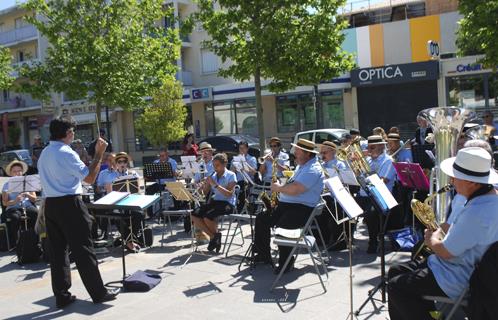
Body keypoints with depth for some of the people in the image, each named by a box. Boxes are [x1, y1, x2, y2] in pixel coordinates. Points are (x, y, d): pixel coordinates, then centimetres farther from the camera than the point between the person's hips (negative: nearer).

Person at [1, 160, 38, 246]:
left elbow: (34, 199, 10)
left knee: (36, 213, -33)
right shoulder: (7, 185, 11)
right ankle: (13, 243, -25)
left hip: (28, 206, 1)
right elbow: (4, 203, 1)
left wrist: (27, 195, -12)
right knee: (15, 217, -37)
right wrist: (15, 201, -19)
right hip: (13, 208, -1)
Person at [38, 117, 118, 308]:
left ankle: (61, 296, 15)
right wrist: (99, 154, -12)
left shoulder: (44, 154, 12)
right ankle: (98, 293, 7)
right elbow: (90, 178, -16)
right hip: (70, 204, -8)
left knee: (57, 250, 10)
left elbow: (48, 179, 15)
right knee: (82, 250, -1)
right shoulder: (67, 153, -14)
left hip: (50, 204, 8)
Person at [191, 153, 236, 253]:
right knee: (194, 216, -15)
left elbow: (229, 194, -16)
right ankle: (213, 236, -3)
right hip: (214, 201, 6)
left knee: (208, 216, -31)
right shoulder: (213, 176, 13)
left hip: (227, 203, -6)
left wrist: (215, 184, -21)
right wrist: (205, 184, -7)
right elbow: (205, 192, 14)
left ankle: (216, 235, -2)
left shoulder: (231, 175, -4)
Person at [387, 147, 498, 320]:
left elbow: (446, 252, -22)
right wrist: (442, 230, 5)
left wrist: (432, 240, -3)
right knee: (395, 272, 12)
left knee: (396, 286, -7)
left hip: (458, 280, -10)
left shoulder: (477, 212, -31)